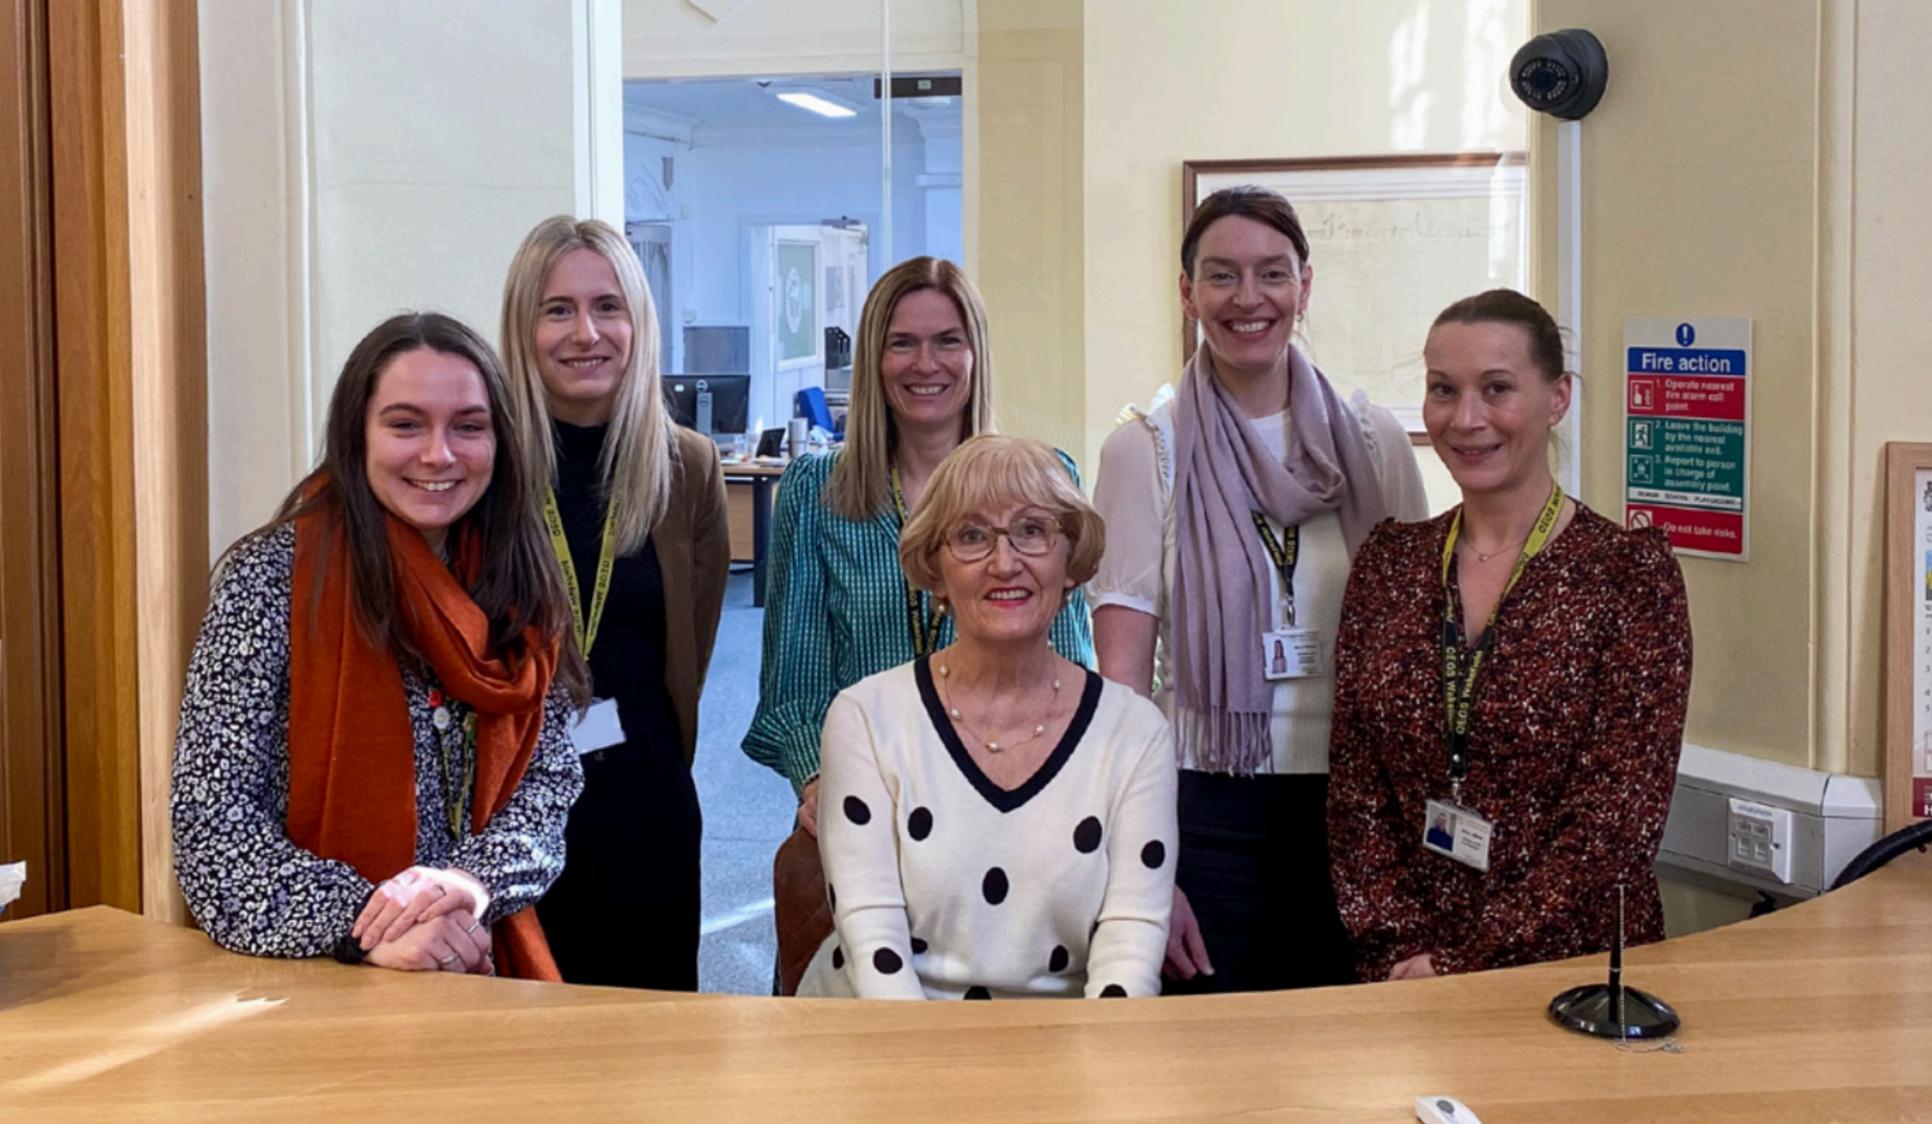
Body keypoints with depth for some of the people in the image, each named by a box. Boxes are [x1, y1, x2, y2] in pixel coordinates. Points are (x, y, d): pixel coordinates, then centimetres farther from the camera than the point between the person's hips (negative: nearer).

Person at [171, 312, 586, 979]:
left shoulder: (517, 586, 5)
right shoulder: (270, 579, -8)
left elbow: (550, 777, 1)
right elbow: (211, 823, -12)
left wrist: (472, 879, -18)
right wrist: (365, 925, -23)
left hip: (483, 967, 0)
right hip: (307, 981, 0)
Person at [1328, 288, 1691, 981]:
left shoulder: (1630, 569, -5)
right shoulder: (1388, 561, 6)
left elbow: (1617, 819, -10)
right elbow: (1355, 790, 5)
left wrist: (1462, 966, -12)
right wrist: (1399, 948, -6)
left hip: (1575, 966, -2)